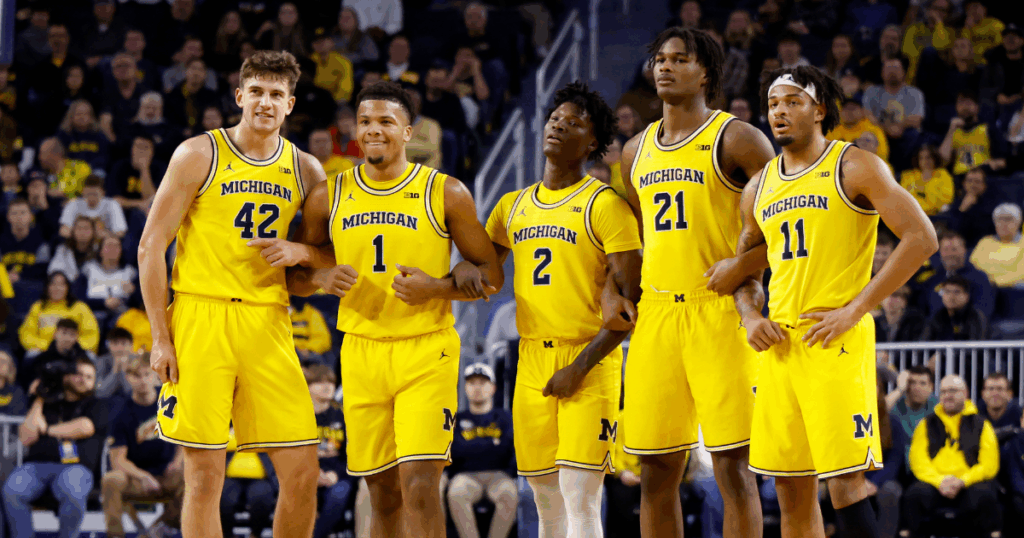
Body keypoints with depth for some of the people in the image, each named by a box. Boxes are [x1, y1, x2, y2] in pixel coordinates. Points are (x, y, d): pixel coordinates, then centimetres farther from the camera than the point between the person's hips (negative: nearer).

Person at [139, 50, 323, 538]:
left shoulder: (305, 170, 11)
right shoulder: (198, 155, 0)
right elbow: (151, 246, 0)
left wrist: (299, 252, -2)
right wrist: (160, 338, -7)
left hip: (267, 324, 4)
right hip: (200, 317, -3)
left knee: (303, 475, -2)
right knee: (205, 477, -4)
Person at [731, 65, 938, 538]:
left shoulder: (854, 168, -3)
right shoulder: (760, 189, 16)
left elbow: (921, 238, -11)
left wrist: (854, 310, -14)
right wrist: (749, 316, 4)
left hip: (836, 341, -6)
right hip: (779, 343, 6)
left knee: (845, 482, -12)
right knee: (791, 488, 7)